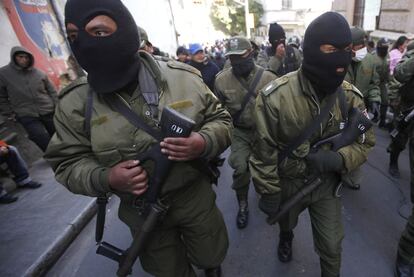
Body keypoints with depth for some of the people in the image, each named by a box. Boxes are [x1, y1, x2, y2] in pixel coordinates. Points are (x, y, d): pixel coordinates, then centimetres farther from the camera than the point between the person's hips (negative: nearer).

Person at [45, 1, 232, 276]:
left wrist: (204, 143, -27)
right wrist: (105, 179, -26)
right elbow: (68, 163, -5)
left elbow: (221, 120, -5)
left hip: (195, 196, 0)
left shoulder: (183, 77, -16)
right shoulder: (75, 103, -14)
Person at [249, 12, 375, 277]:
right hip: (287, 182, -1)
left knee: (332, 247, 12)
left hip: (327, 183, 2)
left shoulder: (351, 96, -15)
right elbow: (264, 151, -18)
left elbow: (366, 142, -3)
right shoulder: (276, 96, -27)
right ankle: (286, 238, 66)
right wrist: (269, 193, -11)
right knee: (286, 222, 29)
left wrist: (337, 159, -25)